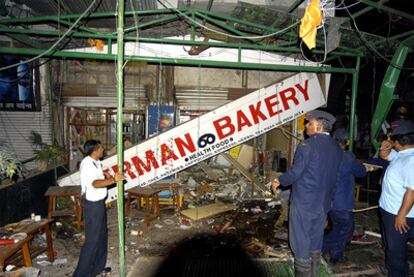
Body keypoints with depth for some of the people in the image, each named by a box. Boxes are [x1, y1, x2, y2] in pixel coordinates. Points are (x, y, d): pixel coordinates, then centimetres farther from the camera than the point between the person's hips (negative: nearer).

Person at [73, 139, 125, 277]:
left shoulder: (95, 162, 6)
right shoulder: (87, 164, -24)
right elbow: (95, 184, -38)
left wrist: (105, 176, 5)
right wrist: (113, 180, -46)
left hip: (99, 202, 10)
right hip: (93, 205, -10)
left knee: (102, 235, 20)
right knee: (92, 239, -1)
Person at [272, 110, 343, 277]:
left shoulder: (307, 145, -18)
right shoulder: (336, 148, 5)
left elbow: (295, 172, -18)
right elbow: (332, 176, 10)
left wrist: (279, 181, -1)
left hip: (303, 202, -7)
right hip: (323, 203, 7)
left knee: (301, 244, 6)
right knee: (316, 243, 19)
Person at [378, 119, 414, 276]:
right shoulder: (401, 153, 2)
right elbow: (384, 156, 21)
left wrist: (401, 215, -24)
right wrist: (384, 148, -2)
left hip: (398, 213, -10)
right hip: (389, 209, 10)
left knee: (396, 248, 8)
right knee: (391, 245, 26)